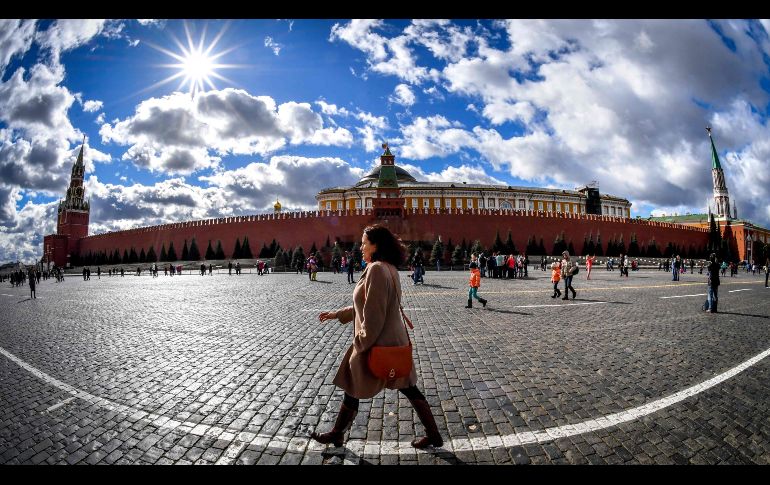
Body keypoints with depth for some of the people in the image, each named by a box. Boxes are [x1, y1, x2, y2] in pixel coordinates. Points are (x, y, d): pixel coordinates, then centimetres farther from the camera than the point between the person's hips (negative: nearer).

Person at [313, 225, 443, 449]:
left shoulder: (376, 269, -22)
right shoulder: (388, 268, 8)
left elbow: (373, 315, -24)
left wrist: (361, 343, -12)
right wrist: (337, 314, 18)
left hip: (377, 344, -9)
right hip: (395, 341, 9)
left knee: (353, 389, 13)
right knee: (408, 388, 18)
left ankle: (337, 434, 35)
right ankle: (433, 435, 28)